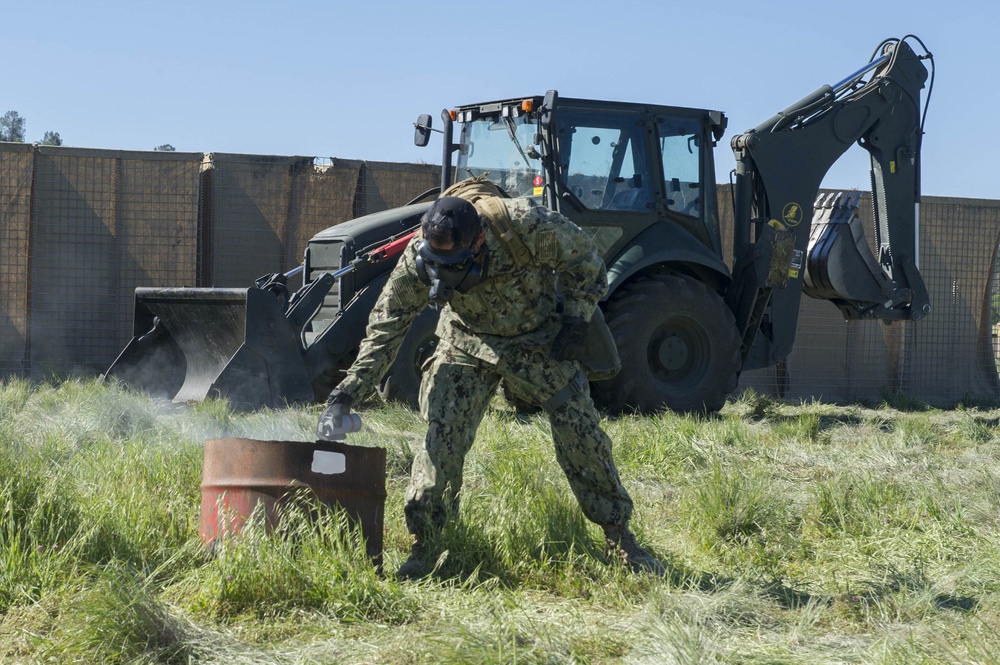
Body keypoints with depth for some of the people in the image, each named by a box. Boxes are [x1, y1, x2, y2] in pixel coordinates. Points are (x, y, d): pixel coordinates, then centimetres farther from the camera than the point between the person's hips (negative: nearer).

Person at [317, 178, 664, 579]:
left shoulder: (525, 226, -35)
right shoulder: (419, 258, -27)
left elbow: (584, 259, -14)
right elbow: (385, 328, -17)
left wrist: (576, 321, -16)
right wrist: (345, 395, -22)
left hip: (540, 343, -1)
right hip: (469, 345, 1)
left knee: (581, 434, -4)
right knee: (442, 436, -14)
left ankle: (619, 537, 12)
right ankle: (424, 545, -2)